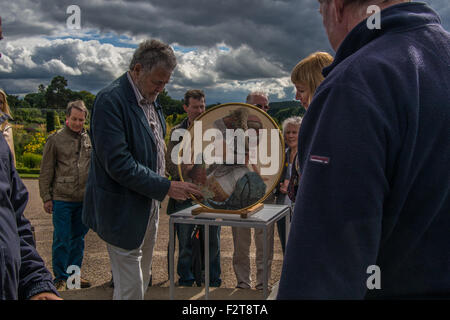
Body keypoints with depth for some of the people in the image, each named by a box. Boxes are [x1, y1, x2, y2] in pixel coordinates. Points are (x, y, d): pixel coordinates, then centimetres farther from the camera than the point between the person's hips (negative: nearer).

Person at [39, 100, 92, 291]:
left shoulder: (90, 140, 6)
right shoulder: (56, 139, -3)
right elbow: (46, 172, -1)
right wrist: (46, 197, -4)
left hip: (84, 200, 4)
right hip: (62, 199, -3)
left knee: (78, 238, 12)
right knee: (62, 240, 2)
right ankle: (60, 278, 14)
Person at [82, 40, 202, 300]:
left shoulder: (151, 100, 8)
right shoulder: (111, 100, -20)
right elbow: (118, 163, -26)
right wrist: (166, 187, -23)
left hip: (149, 208, 9)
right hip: (124, 212, -9)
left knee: (142, 280, 19)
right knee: (131, 290, 0)